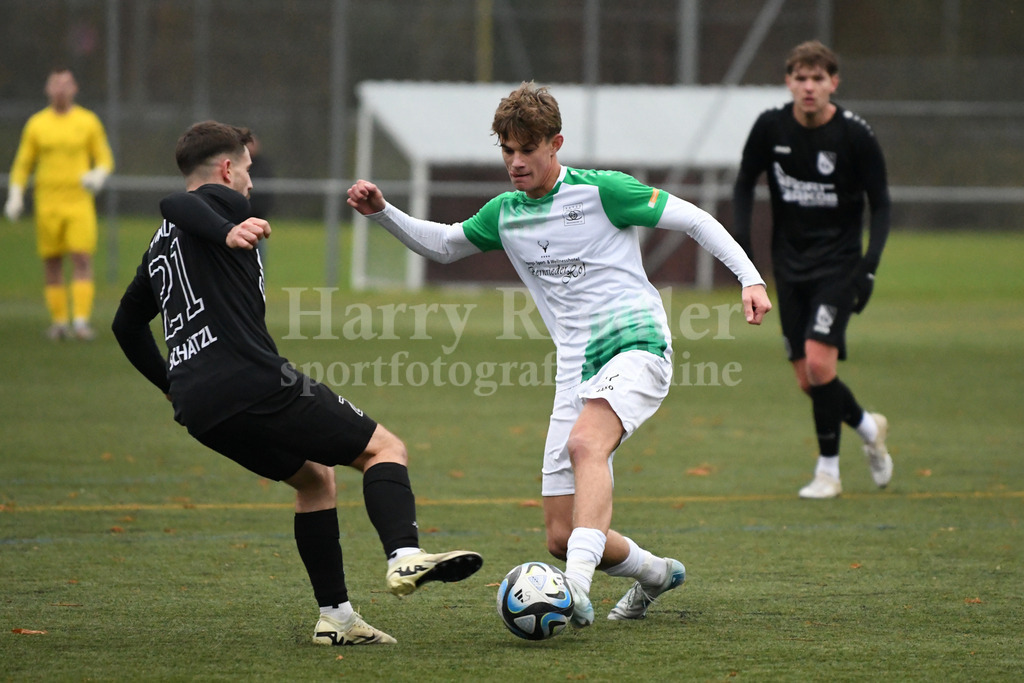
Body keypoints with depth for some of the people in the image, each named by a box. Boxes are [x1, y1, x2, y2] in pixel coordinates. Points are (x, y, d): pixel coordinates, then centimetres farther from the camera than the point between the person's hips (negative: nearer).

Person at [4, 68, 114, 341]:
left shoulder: (88, 121, 3)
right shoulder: (36, 124, 6)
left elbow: (105, 159, 6)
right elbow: (23, 164, 10)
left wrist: (99, 175, -17)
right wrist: (15, 196, -4)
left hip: (80, 203, -2)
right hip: (47, 203, 2)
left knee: (82, 259, -12)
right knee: (52, 263, 3)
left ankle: (81, 321, -15)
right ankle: (59, 321, 12)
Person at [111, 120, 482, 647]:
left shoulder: (161, 245, 28)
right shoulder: (220, 201, 3)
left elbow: (127, 323, 39)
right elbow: (176, 204, -21)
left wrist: (174, 387, 43)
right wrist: (228, 232, -39)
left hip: (199, 414, 9)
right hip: (254, 383, -9)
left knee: (315, 479, 25)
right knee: (384, 449, -3)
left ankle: (335, 616, 17)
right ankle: (405, 555, -29)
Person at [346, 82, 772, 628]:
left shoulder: (601, 191, -4)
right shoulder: (505, 214, 12)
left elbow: (692, 219, 1)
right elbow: (443, 245, 28)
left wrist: (750, 277, -8)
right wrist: (382, 212, 13)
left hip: (637, 347, -6)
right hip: (576, 373, 6)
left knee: (585, 443, -38)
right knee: (561, 537, 1)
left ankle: (576, 586, -51)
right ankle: (654, 573, 30)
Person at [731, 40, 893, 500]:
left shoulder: (855, 135, -11)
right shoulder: (771, 127, -3)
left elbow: (880, 203, -4)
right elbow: (745, 181, 11)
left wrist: (870, 263, -15)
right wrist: (741, 233, -2)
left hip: (838, 264, -4)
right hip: (789, 266, 4)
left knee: (819, 362, -19)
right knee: (806, 379, 2)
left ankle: (828, 470, -4)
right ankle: (867, 427, 30)